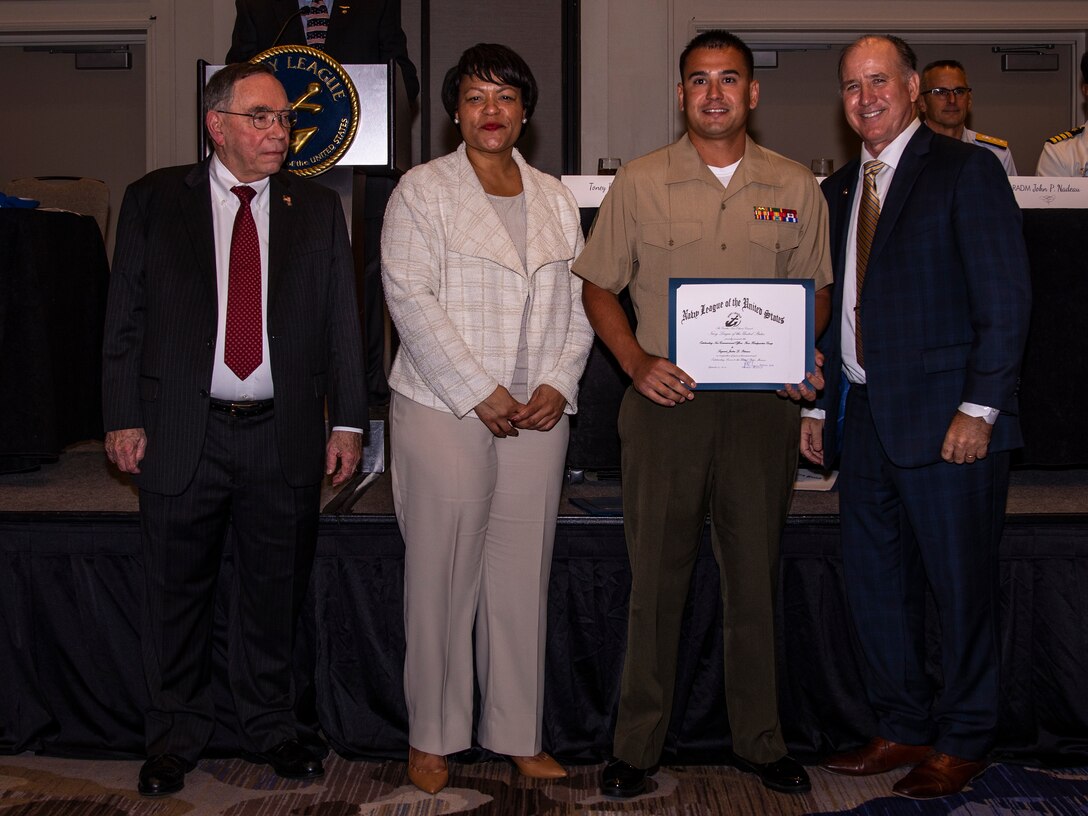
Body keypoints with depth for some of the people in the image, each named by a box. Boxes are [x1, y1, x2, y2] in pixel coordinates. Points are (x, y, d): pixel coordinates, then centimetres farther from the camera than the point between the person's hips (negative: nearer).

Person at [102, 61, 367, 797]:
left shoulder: (318, 209, 7)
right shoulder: (154, 200, 3)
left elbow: (341, 322, 7)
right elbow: (126, 315, 3)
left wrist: (347, 420, 2)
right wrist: (125, 417, -3)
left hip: (285, 434, 1)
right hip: (182, 431, -1)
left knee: (275, 592, 11)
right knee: (178, 593, 9)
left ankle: (272, 727, 28)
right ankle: (177, 735, 26)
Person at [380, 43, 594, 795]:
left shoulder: (555, 199, 15)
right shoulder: (422, 191, 2)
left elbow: (578, 300, 12)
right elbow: (410, 297, -8)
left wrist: (557, 383, -4)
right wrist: (480, 393, -14)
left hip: (538, 415, 4)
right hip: (445, 410, -4)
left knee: (524, 576, 6)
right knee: (442, 576, 0)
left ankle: (520, 736, 17)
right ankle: (432, 737, 14)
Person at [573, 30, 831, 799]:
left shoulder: (796, 187, 7)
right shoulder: (639, 182, 3)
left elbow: (817, 288, 14)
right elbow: (599, 286, 6)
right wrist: (637, 362, -9)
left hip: (762, 404, 1)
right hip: (664, 399, -1)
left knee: (756, 574, 8)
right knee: (656, 576, 4)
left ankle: (762, 739, 23)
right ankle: (637, 744, 16)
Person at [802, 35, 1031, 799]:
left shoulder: (966, 170, -5)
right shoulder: (839, 189, 15)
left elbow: (1006, 298, -10)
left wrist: (979, 407, -16)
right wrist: (819, 405, 13)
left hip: (947, 419, -7)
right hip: (866, 415, 7)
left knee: (962, 585, 4)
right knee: (875, 581, 12)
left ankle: (963, 742, 19)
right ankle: (904, 728, 28)